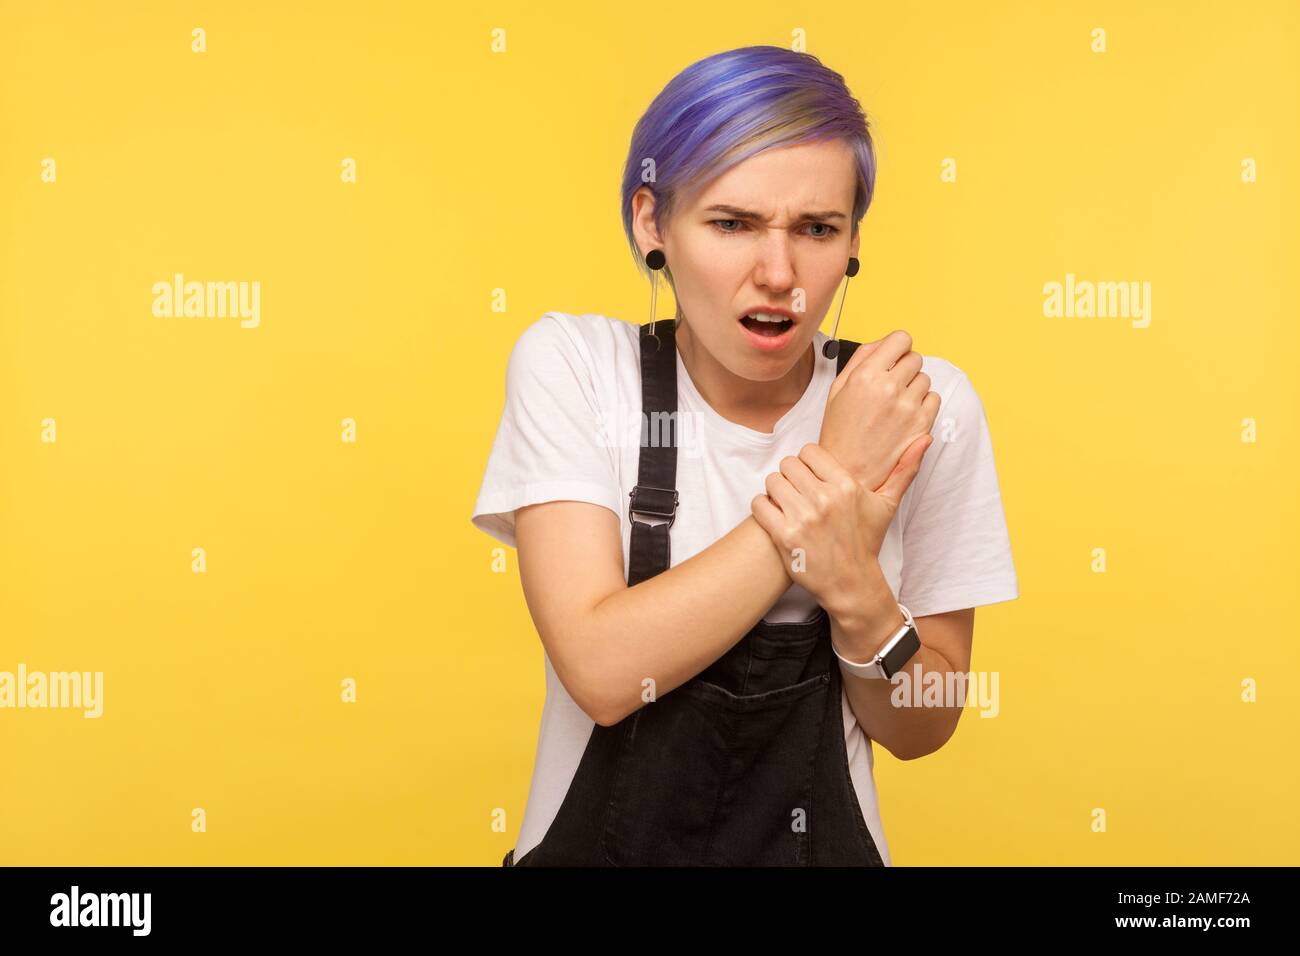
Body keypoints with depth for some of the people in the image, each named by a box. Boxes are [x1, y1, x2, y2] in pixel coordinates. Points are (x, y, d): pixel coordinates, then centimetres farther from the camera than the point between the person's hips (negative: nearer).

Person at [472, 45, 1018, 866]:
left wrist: (857, 590, -20)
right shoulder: (569, 365, -10)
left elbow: (921, 730, -1)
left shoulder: (924, 406, -9)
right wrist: (835, 472, -20)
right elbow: (601, 672, -20)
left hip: (823, 843, 1)